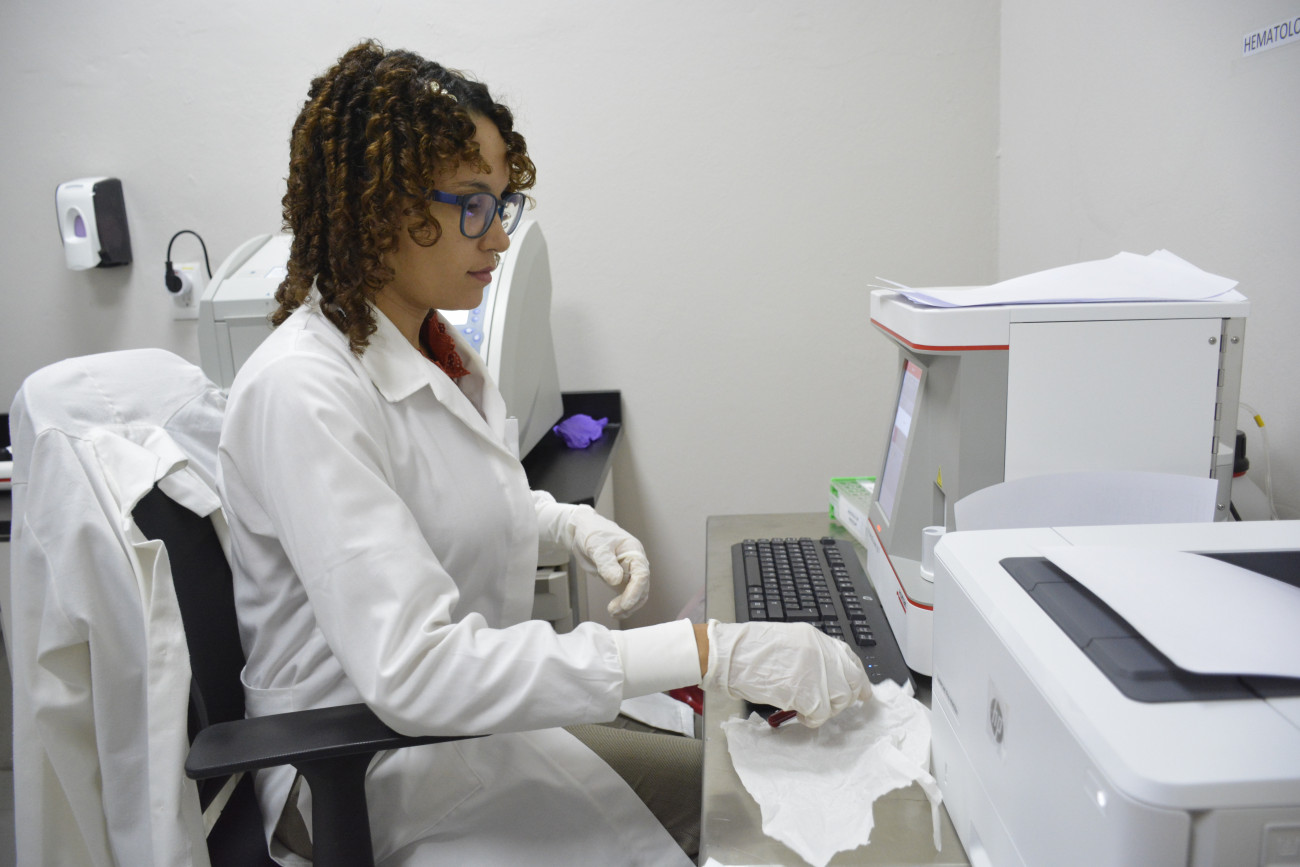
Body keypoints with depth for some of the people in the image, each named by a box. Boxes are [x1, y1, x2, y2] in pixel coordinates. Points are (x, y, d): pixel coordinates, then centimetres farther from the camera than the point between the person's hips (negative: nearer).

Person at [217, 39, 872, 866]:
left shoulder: (435, 343, 3)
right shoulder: (302, 393, -25)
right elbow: (413, 667, -33)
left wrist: (571, 523, 1)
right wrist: (704, 652, -36)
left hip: (485, 714, 8)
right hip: (382, 775, -7)